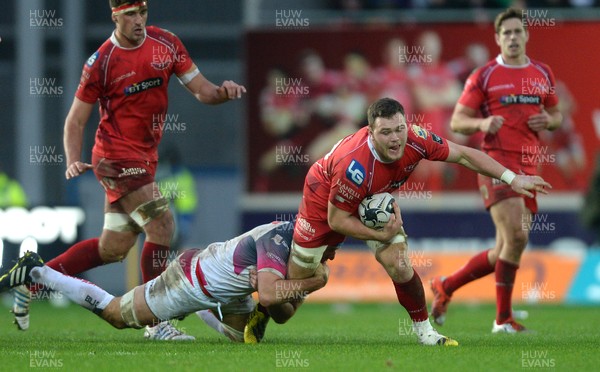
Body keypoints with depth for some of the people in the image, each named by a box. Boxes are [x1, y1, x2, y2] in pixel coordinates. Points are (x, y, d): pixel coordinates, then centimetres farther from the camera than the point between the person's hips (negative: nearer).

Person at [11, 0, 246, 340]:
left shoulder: (166, 44, 4)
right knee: (162, 224, -17)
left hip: (144, 157, 7)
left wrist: (222, 92, -18)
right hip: (117, 156, -7)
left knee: (114, 248, 11)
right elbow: (76, 120, -5)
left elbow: (201, 89, 5)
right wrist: (74, 161, -21)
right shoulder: (101, 62, -10)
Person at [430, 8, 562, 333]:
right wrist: (482, 123, -19)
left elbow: (556, 115, 25)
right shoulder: (484, 76, 0)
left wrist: (549, 121, 0)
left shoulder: (543, 74, 14)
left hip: (528, 166, 6)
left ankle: (446, 286, 24)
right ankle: (503, 320, -12)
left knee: (505, 251, 4)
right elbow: (457, 121, 1)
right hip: (497, 162, -6)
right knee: (516, 236, -20)